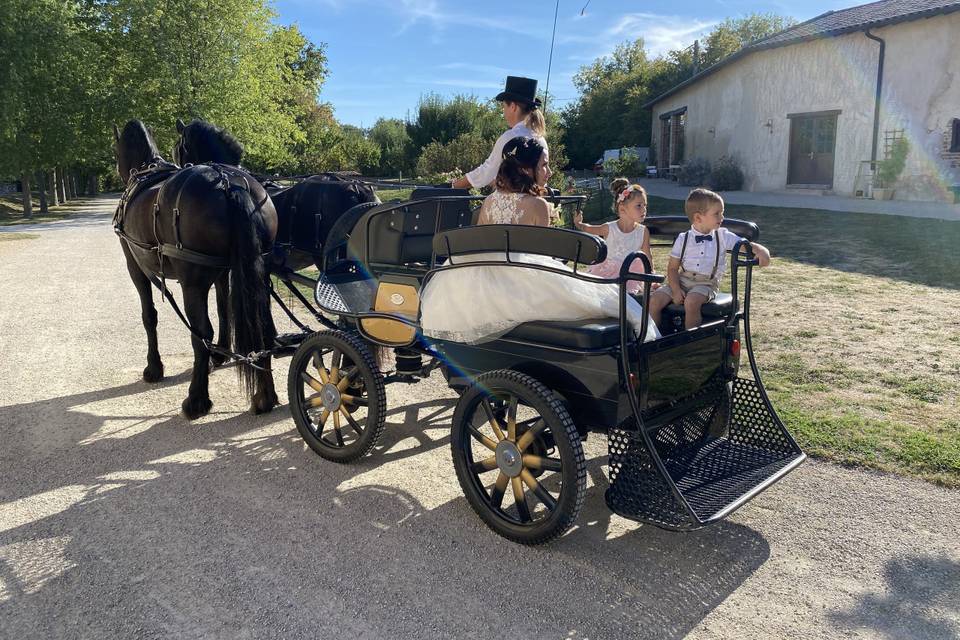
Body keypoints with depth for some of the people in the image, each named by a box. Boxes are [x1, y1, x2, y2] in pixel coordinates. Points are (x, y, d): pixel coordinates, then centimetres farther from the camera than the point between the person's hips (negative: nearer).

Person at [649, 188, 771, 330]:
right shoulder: (683, 239, 1)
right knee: (654, 301, -19)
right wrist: (676, 290, -12)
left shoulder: (723, 237, 2)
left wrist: (761, 251, -25)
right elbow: (672, 268, 2)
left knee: (691, 302, -34)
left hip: (706, 284, -2)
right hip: (682, 280, 2)